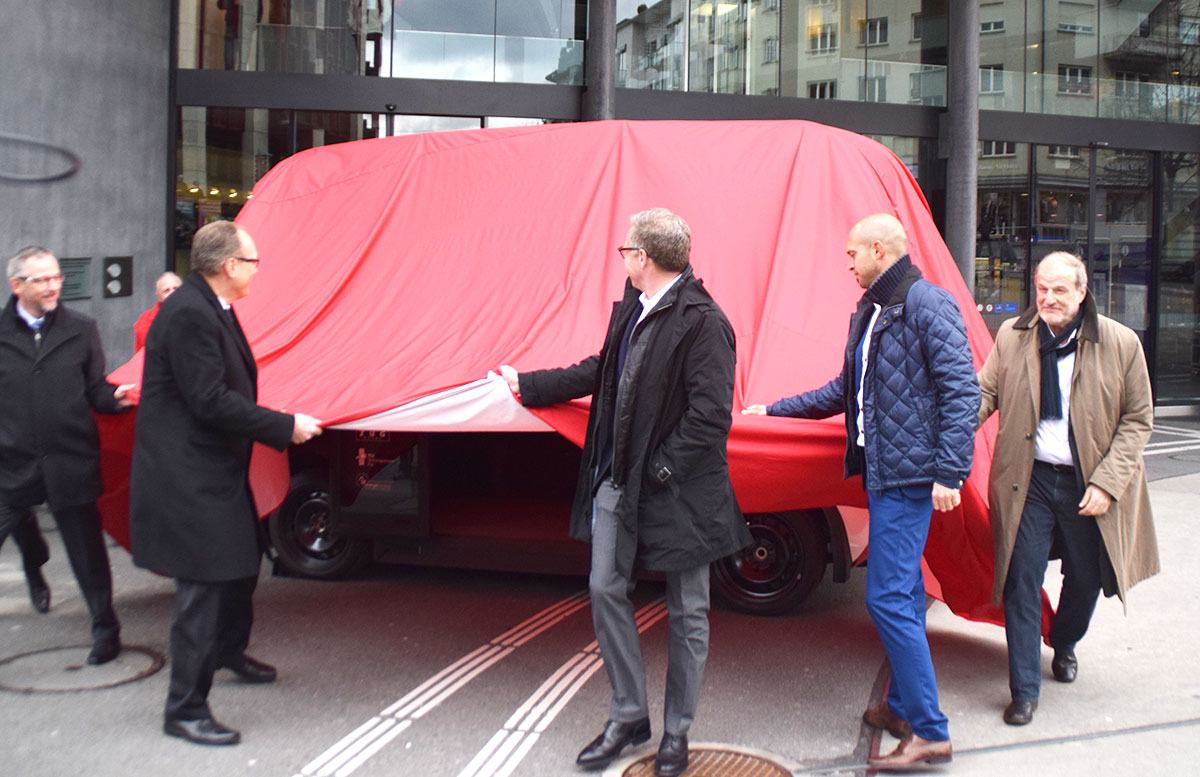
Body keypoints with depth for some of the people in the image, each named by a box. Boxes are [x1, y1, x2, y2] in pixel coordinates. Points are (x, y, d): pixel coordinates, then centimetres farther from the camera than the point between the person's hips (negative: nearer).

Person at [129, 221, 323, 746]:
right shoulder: (188, 313, -21)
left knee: (243, 561, 24)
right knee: (203, 589, -5)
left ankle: (229, 650, 48)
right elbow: (210, 401, -25)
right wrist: (286, 426, -19)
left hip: (214, 469, 11)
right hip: (188, 477, -11)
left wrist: (275, 425, 9)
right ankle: (185, 709, 7)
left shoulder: (210, 308, 10)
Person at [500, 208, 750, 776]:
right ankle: (629, 716, 26)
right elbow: (600, 372, 21)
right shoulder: (630, 309, 9)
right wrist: (526, 385, 26)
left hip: (679, 492, -7)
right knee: (605, 590, 10)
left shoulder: (703, 323, -17)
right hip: (616, 482, 8)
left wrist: (660, 470, -18)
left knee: (687, 612, 8)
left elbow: (711, 416, -21)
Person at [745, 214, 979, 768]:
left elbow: (960, 389, -17)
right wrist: (774, 409, 27)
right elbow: (845, 391, 25)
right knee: (902, 592, 15)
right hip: (880, 471, 9)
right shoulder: (868, 311, 16)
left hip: (911, 474, -9)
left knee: (888, 597, -9)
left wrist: (949, 472, -22)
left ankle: (930, 732, 0)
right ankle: (903, 706, 27)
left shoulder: (927, 303, -12)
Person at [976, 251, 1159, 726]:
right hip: (1029, 479, 0)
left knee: (1086, 577, 15)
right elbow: (985, 394, 2)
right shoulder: (1011, 337, -1)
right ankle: (1024, 690, 8)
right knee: (1021, 580, -3)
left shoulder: (1121, 344, -6)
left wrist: (1107, 482, -11)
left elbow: (1138, 419, -3)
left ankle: (1064, 645, 47)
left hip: (1087, 485, 0)